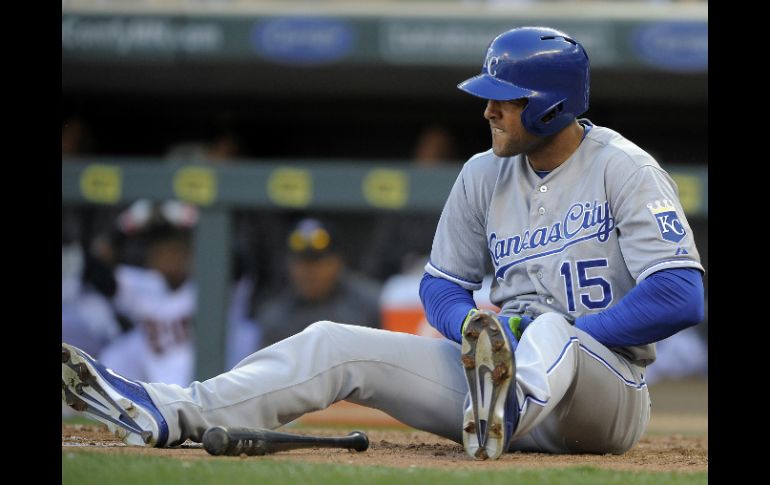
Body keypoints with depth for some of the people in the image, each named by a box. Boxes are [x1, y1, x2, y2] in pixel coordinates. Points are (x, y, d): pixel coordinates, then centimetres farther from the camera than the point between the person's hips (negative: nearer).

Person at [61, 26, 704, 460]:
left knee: (549, 330, -40)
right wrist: (474, 327, -8)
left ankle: (506, 419, -75)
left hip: (608, 390, -6)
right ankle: (170, 414, -23)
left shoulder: (624, 169, -9)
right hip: (506, 366, 6)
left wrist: (562, 340, -19)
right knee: (335, 346, -7)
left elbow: (683, 295, -18)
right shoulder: (485, 175, 11)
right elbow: (441, 285, 17)